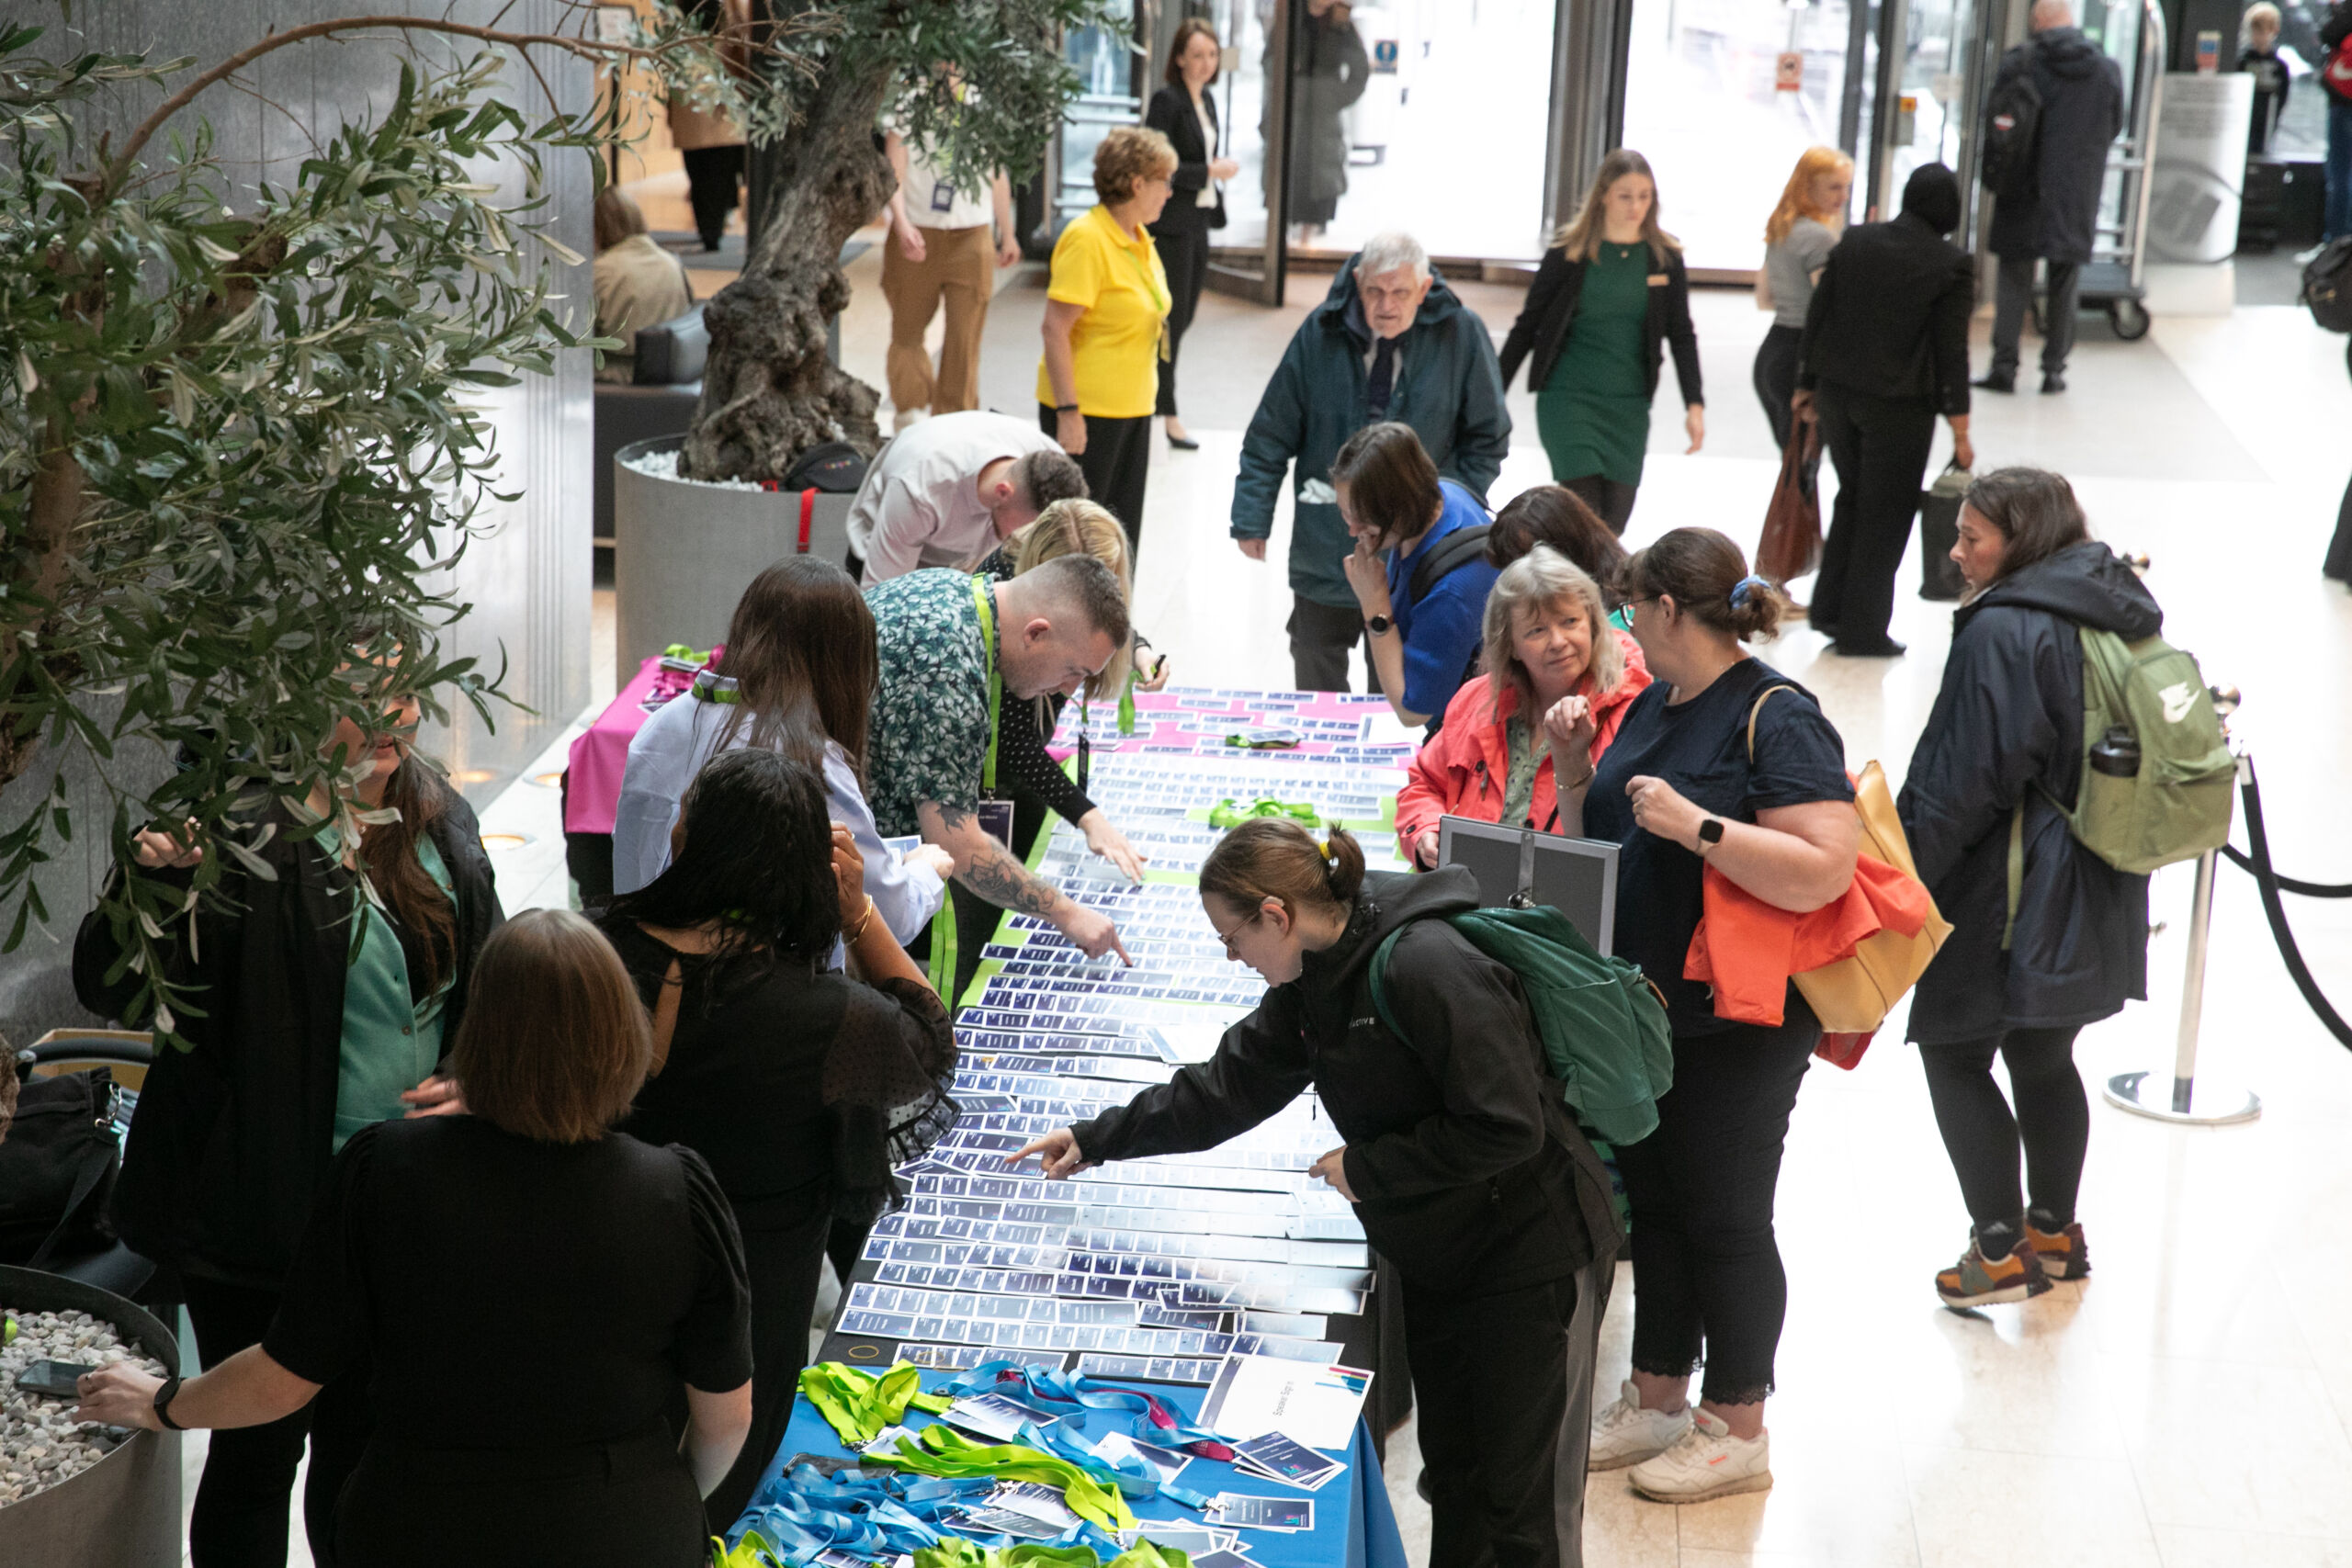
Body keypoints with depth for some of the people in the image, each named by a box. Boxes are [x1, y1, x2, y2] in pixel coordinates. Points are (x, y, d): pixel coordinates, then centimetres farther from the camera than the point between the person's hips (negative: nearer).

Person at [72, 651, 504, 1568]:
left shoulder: (443, 828, 3)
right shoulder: (251, 828, -18)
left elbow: (487, 985, 17)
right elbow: (112, 990, -22)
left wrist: (469, 1077, -1)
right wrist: (154, 882, -41)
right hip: (267, 1207, -6)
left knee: (367, 1441, 21)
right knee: (262, 1448, 6)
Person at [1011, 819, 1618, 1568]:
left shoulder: (1427, 968, -26)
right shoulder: (1312, 981, 3)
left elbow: (1507, 1128, -28)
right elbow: (1228, 1086, 13)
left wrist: (1366, 1167, -18)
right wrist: (1098, 1139, 11)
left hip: (1521, 1252, -9)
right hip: (1434, 1253, 9)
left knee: (1513, 1495, -2)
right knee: (1450, 1473, 15)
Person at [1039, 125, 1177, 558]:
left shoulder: (1139, 239, 11)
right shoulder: (1086, 239, -16)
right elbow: (1055, 328, -19)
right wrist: (1068, 412, -22)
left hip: (1132, 407, 8)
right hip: (1086, 411, -8)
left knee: (1121, 541, 11)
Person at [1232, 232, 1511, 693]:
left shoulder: (1461, 334, -6)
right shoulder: (1321, 331, -4)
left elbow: (1488, 436, 5)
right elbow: (1271, 435, 3)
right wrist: (1252, 516, 0)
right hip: (1325, 546, 2)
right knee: (1316, 682, 13)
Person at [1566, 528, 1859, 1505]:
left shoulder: (1776, 718, -16)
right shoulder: (1654, 705, 10)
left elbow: (1823, 871, -25)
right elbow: (1590, 840, 18)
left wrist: (1697, 827, -27)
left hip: (1739, 1024, -8)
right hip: (1644, 1004, 8)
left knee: (1724, 1219, 2)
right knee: (1652, 1203, 16)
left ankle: (1737, 1428, 16)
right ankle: (1655, 1401, 30)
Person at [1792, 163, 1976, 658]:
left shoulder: (1854, 242, 2)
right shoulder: (1950, 266, -11)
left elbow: (1817, 315, 6)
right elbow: (1951, 353, -11)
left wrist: (1808, 385, 17)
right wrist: (1960, 433, -6)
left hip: (1836, 393, 5)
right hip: (1899, 405, -5)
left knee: (1851, 497, 22)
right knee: (1885, 514, 6)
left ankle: (1829, 608, 22)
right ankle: (1862, 629, 10)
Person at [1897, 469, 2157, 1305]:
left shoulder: (2002, 631, -19)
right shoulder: (2115, 612, 8)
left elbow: (1965, 781, -20)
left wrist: (1903, 874, -11)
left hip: (2014, 896, -9)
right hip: (2096, 889, 9)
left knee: (1954, 1056, 3)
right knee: (2044, 1059, 19)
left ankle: (2000, 1251, 5)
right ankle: (2055, 1233, 30)